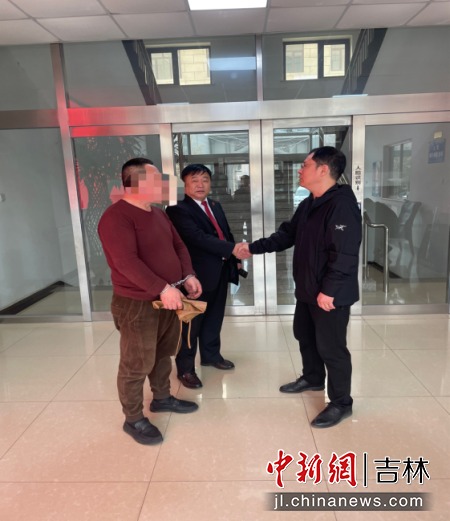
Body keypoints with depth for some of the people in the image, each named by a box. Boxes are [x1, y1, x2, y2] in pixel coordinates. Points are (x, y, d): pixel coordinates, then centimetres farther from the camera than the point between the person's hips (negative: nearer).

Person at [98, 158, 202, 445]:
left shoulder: (159, 214, 11)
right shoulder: (116, 217, -18)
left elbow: (178, 245, 14)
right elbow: (127, 262, -28)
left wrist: (188, 275, -2)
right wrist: (162, 288, -29)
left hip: (168, 298, 9)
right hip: (137, 304, -8)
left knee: (164, 354, 21)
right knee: (137, 365, 3)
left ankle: (162, 398, 41)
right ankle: (134, 419, 21)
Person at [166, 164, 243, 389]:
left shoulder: (215, 206, 14)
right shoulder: (178, 210, -14)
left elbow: (226, 233, 20)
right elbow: (199, 238, -25)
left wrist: (234, 259, 11)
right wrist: (233, 249, -28)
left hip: (220, 271, 8)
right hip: (198, 274, -8)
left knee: (214, 318, 20)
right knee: (191, 323, 3)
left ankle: (211, 354, 39)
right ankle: (185, 368, 17)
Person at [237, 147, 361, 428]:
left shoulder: (342, 204, -21)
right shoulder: (308, 205, 10)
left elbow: (344, 254, -27)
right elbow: (286, 235, 16)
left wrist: (329, 290, -25)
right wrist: (253, 247, 12)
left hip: (331, 295, -10)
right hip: (307, 290, 10)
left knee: (331, 347, 3)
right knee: (305, 336, 23)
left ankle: (341, 403, 22)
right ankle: (312, 379, 47)